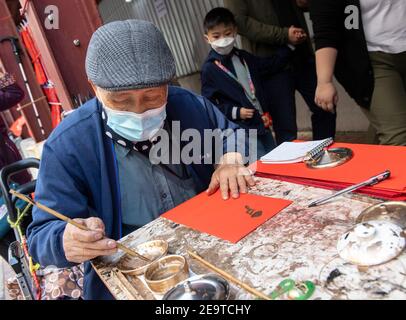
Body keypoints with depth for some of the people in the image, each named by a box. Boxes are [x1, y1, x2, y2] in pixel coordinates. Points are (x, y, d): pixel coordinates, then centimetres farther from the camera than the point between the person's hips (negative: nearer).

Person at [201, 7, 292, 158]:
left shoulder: (243, 57, 10)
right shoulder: (209, 68, -9)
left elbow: (270, 66, 20)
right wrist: (235, 112, -19)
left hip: (262, 122, 7)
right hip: (240, 129, -7)